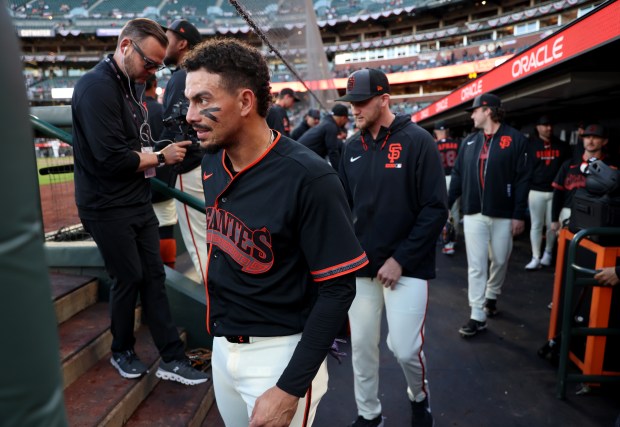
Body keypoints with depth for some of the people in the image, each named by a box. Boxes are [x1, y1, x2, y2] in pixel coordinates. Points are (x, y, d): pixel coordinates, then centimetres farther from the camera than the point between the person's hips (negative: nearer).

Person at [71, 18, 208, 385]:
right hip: (108, 207, -8)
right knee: (129, 279, 4)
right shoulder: (97, 87, -18)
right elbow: (112, 158, -25)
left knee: (154, 277, 8)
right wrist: (161, 157, -12)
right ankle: (122, 352, 29)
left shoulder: (128, 85, 11)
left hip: (138, 202, 8)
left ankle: (172, 359, 17)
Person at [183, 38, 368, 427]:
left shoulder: (308, 178, -23)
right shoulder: (212, 164, -1)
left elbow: (338, 290, -20)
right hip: (222, 345, 7)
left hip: (280, 352, -7)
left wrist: (289, 388, -20)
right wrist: (220, 336, 15)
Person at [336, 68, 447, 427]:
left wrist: (401, 259, -14)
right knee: (361, 345, 10)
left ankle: (419, 397, 32)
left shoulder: (418, 141, -7)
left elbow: (436, 209, -11)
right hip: (361, 265, 5)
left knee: (406, 348, -2)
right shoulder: (353, 148, 8)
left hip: (407, 266, -4)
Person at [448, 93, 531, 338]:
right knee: (475, 266, 1)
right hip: (473, 213, 3)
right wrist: (445, 205, 5)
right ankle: (477, 317, 8)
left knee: (500, 261, 13)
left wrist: (519, 214, -9)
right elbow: (457, 175, 11)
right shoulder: (469, 141, 9)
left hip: (504, 214, -2)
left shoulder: (515, 139, -3)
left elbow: (522, 179, -6)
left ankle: (491, 297, 39)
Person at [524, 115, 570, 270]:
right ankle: (536, 258, 4)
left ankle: (548, 253, 27)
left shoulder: (561, 146, 8)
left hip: (555, 192, 2)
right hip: (536, 191, -2)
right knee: (536, 225, 1)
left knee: (552, 225, 8)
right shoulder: (530, 145, 1)